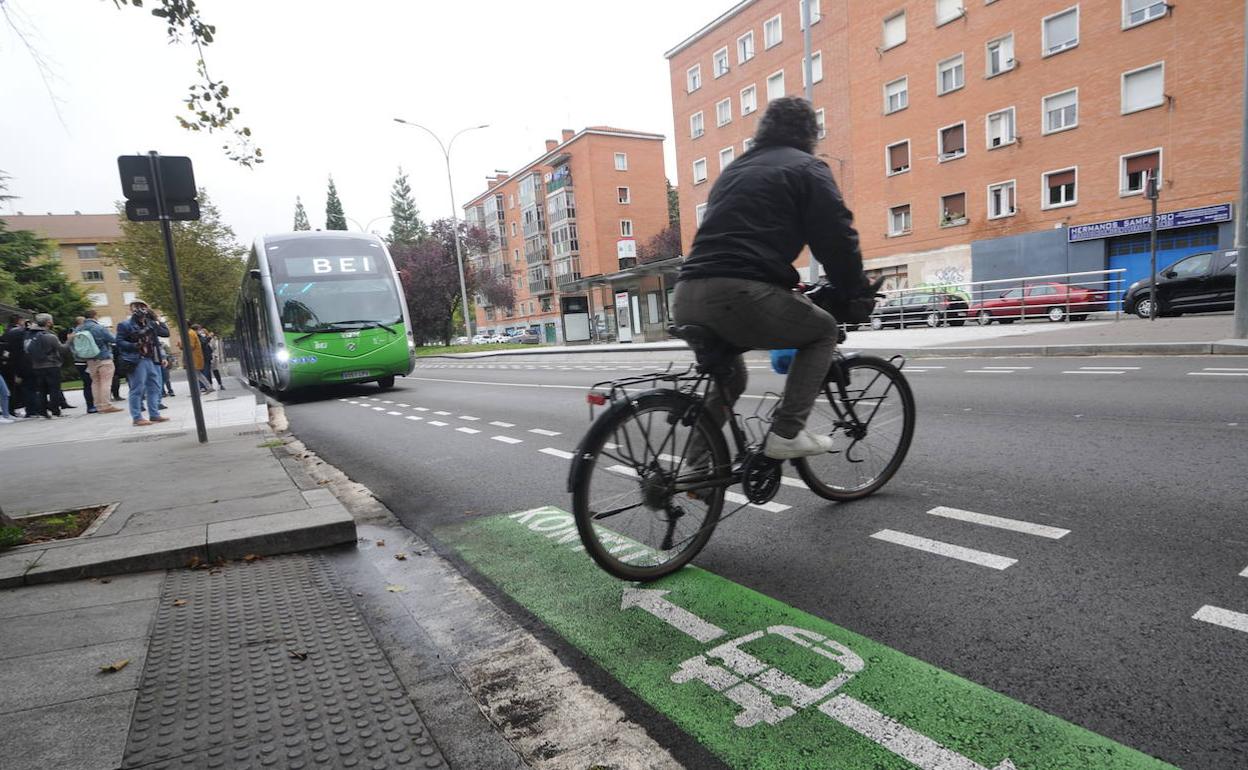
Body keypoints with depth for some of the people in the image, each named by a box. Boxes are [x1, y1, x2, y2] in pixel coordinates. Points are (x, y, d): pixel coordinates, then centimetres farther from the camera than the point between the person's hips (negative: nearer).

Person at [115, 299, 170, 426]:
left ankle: (154, 414, 18)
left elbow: (166, 333, 12)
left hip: (152, 360, 7)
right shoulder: (125, 325, -1)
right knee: (137, 390, -5)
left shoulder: (150, 324, 17)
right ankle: (137, 417, -1)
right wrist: (134, 346, -23)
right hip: (137, 361, -7)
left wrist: (155, 319, 6)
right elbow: (119, 342, -8)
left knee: (154, 388, 10)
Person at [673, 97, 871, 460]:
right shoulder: (807, 168, 9)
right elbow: (837, 238, 0)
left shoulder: (734, 169, 30)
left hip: (686, 297, 8)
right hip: (740, 294, -7)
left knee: (727, 376, 31)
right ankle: (787, 432, 6)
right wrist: (857, 292, 15)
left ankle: (699, 464, 27)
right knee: (823, 330, 18)